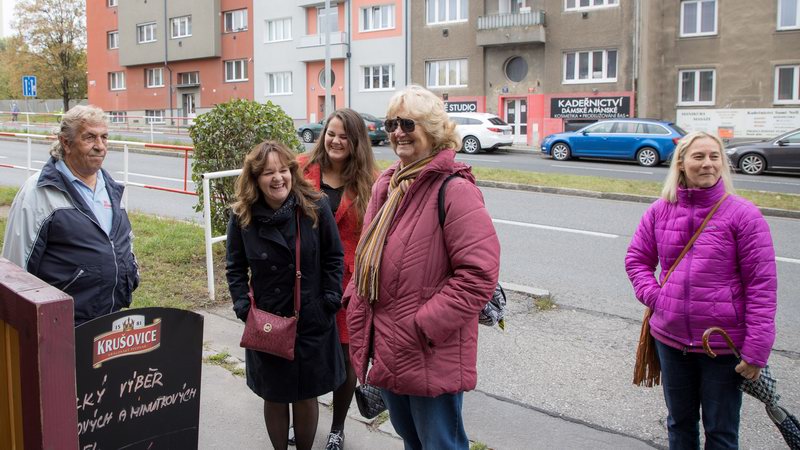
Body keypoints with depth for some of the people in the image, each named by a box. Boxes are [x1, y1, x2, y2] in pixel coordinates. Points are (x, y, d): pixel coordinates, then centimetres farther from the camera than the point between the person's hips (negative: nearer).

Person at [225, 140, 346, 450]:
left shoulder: (315, 208, -10)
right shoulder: (242, 217, -5)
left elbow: (333, 258, -2)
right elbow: (235, 268, 5)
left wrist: (330, 301, -7)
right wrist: (243, 307, -6)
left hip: (312, 322, -1)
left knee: (306, 396, 11)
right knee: (274, 397, 14)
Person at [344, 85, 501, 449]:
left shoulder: (454, 189, -19)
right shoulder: (386, 185, 8)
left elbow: (479, 274, -25)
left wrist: (425, 326, -23)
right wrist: (356, 299, 6)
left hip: (431, 358, -8)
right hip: (387, 350, 8)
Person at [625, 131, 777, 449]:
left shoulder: (742, 214, -12)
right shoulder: (661, 210, -1)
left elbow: (762, 285, -12)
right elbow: (637, 258, 12)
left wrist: (756, 351, -13)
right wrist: (653, 295, -6)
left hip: (724, 345, -3)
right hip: (670, 339, 4)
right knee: (679, 423, 22)